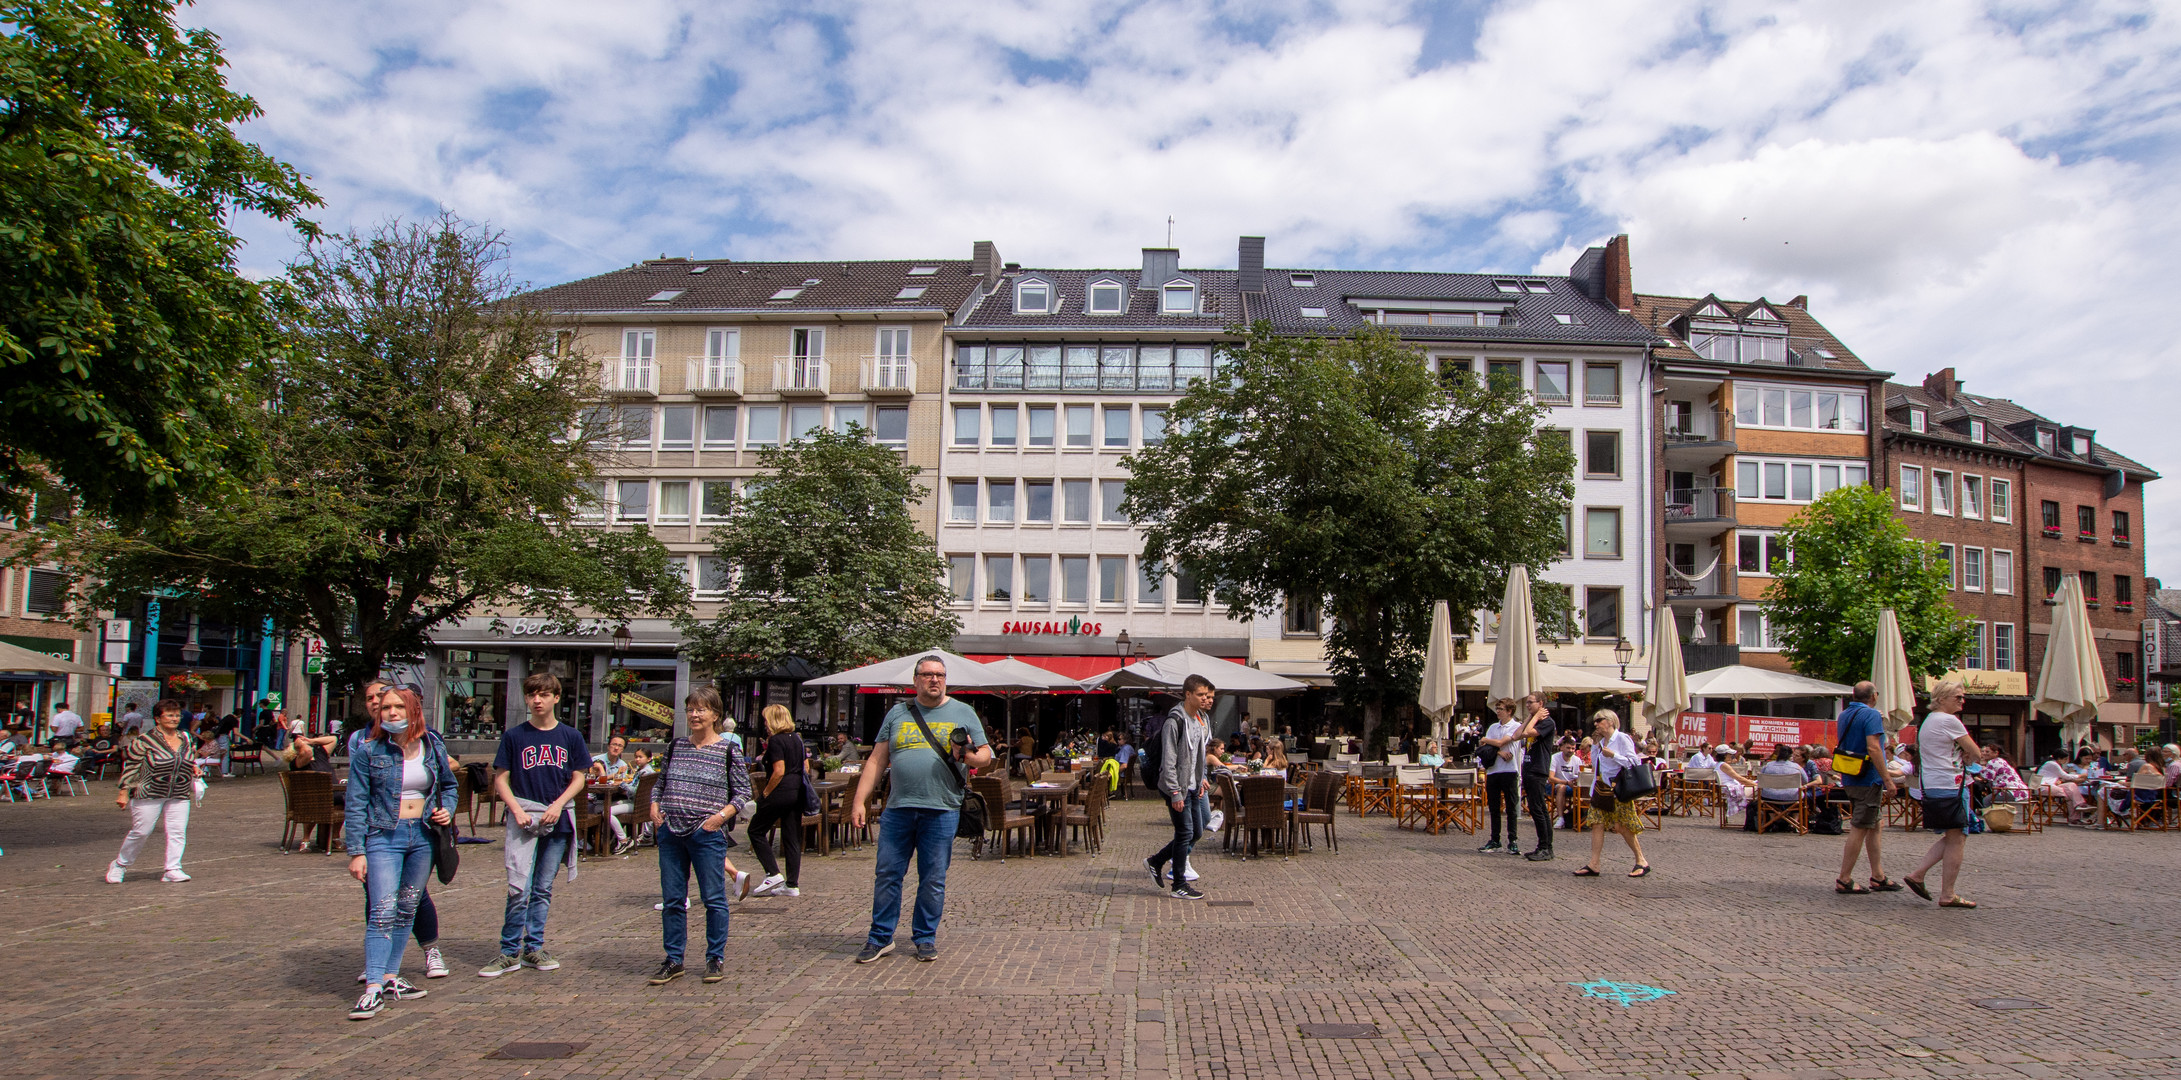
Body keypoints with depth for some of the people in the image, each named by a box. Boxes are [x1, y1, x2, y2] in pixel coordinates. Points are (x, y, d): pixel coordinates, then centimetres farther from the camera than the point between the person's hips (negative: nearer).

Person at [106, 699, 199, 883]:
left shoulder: (185, 738, 11)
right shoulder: (145, 740, -7)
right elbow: (130, 766, -5)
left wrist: (193, 767, 6)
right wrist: (124, 791, -8)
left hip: (179, 796, 5)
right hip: (149, 795, -5)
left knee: (178, 832, -6)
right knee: (140, 832, 0)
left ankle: (173, 870, -3)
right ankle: (119, 865, 22)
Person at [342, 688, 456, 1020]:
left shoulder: (433, 747, 3)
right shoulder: (368, 750, -7)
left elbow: (449, 785, 20)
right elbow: (356, 803, -6)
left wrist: (447, 809, -1)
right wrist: (356, 851, -9)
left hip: (423, 837, 4)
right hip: (383, 837, -4)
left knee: (407, 911, 11)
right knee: (382, 912, -13)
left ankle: (391, 979, 22)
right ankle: (373, 988, -13)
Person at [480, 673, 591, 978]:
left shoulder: (571, 737, 5)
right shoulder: (514, 736, 3)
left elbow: (578, 779, 7)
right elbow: (500, 779, 4)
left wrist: (558, 805, -8)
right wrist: (516, 809, -10)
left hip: (558, 820, 2)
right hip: (523, 818, -2)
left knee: (543, 889, 9)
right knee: (519, 887, -10)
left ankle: (534, 948, 18)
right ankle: (509, 952, -1)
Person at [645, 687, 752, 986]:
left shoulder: (728, 748, -1)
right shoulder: (677, 746, 11)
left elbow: (743, 791, -1)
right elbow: (660, 782, 21)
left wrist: (722, 815, -14)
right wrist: (655, 807, 5)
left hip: (707, 833, -4)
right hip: (670, 831, 4)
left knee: (714, 898, 1)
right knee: (672, 899, 9)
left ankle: (716, 958, 14)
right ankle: (673, 960, 19)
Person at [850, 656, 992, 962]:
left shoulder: (963, 713, 9)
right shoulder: (897, 713, 12)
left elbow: (986, 754, 8)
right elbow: (876, 761, 11)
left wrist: (967, 756, -14)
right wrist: (860, 801, 4)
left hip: (941, 811, -1)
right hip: (898, 809, 1)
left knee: (933, 879, 3)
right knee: (887, 874, 3)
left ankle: (925, 938, 17)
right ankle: (880, 938, 15)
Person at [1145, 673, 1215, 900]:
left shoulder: (1202, 719, 9)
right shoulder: (1175, 721, -19)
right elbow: (1168, 760, -20)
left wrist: (1200, 779, 16)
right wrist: (1175, 792, -21)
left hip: (1192, 786, 9)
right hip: (1177, 787, -9)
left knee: (1196, 831, 14)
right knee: (1185, 833, -4)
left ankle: (1156, 862, 29)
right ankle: (1179, 886, 8)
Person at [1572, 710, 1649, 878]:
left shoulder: (1622, 738, -7)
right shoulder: (1601, 741, 16)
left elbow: (1632, 761, -13)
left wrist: (1613, 755, -23)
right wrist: (1594, 745, 12)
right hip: (1600, 788, 8)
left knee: (1621, 826, -5)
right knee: (1597, 824, 0)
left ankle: (1642, 862, 10)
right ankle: (1593, 865, -2)